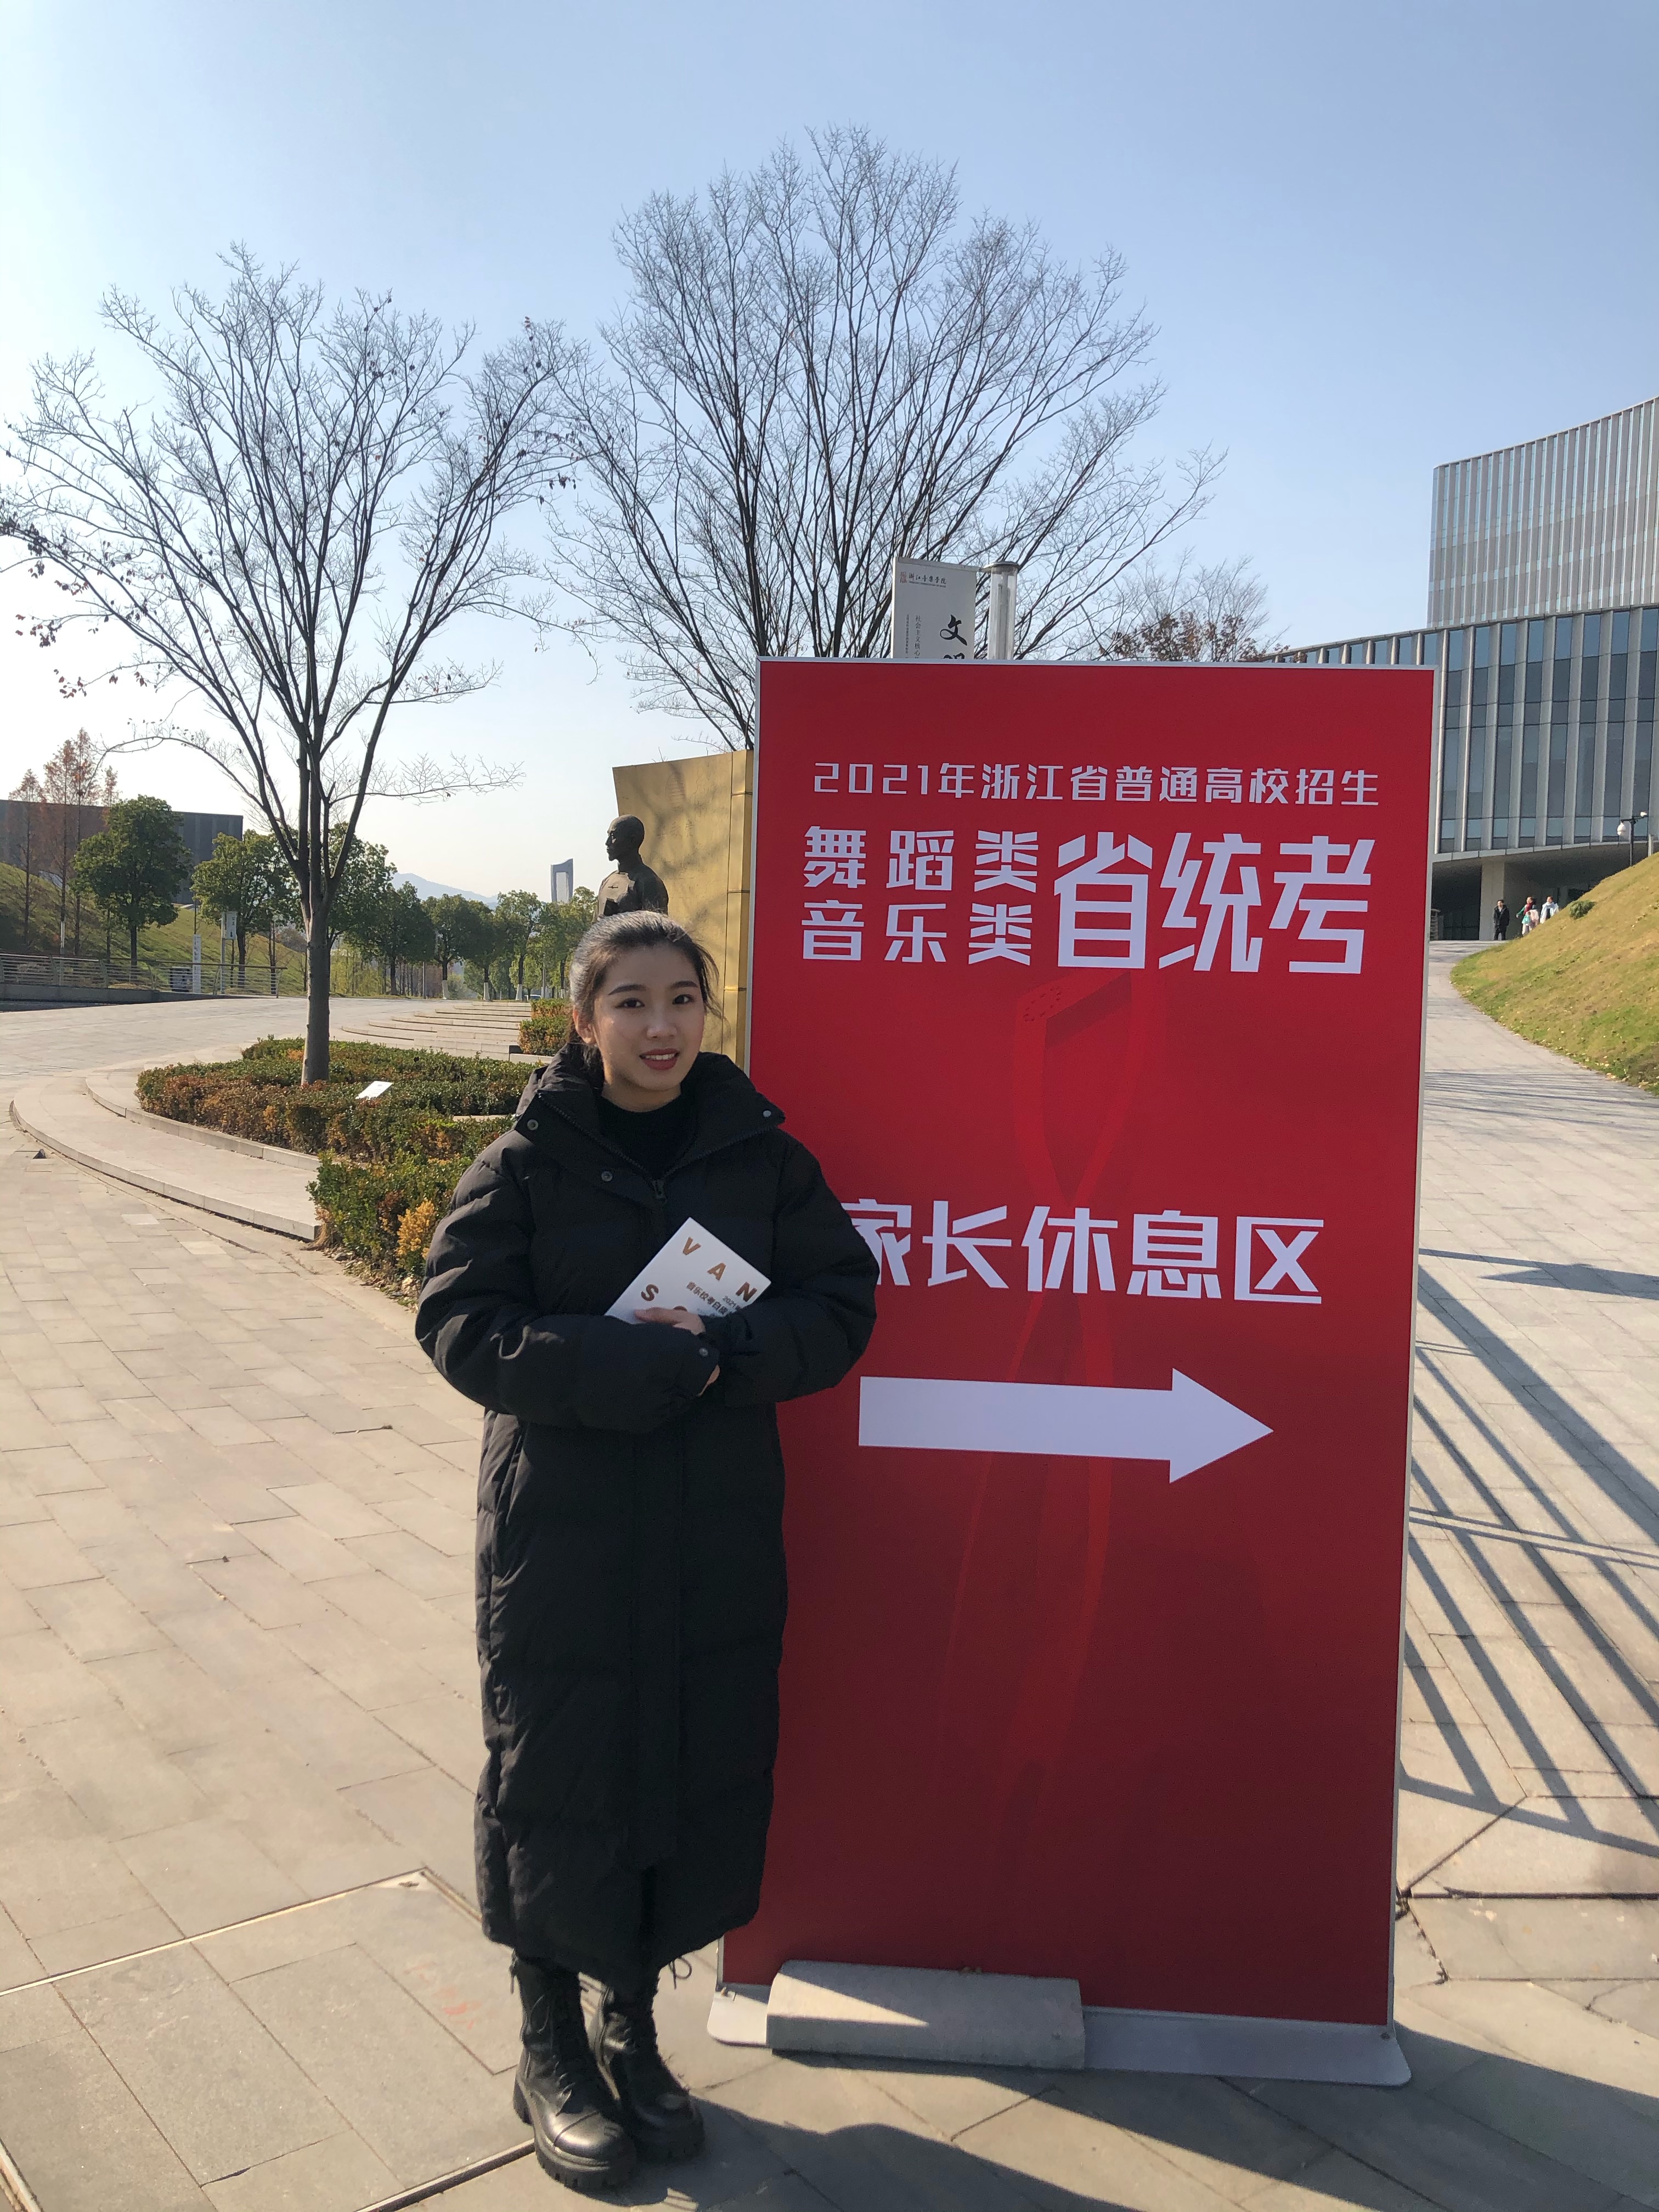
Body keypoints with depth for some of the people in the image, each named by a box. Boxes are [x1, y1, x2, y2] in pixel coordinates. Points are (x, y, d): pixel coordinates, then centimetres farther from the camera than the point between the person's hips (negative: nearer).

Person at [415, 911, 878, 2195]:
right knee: (558, 1777, 9)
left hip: (718, 1534, 3)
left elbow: (841, 1304, -1)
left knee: (700, 1774, 11)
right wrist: (641, 1364, -23)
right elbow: (462, 1324, -13)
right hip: (563, 1528, -2)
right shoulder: (529, 1160, -6)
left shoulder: (760, 1154, 1)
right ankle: (553, 2050, 33)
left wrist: (725, 1354, -20)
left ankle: (632, 2023, 36)